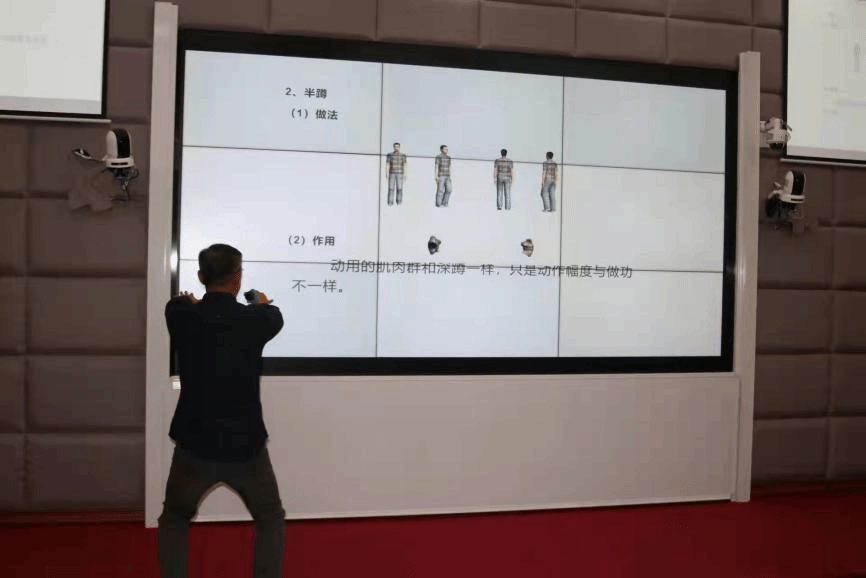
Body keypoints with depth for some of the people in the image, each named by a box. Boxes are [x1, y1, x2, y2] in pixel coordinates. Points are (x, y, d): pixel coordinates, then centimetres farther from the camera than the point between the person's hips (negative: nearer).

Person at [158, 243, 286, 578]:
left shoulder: (181, 316, -5)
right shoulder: (254, 319, -8)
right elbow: (275, 318, 17)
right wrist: (263, 304, 41)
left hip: (195, 445, 1)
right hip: (245, 446, -1)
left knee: (173, 521, 26)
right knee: (271, 520, 22)